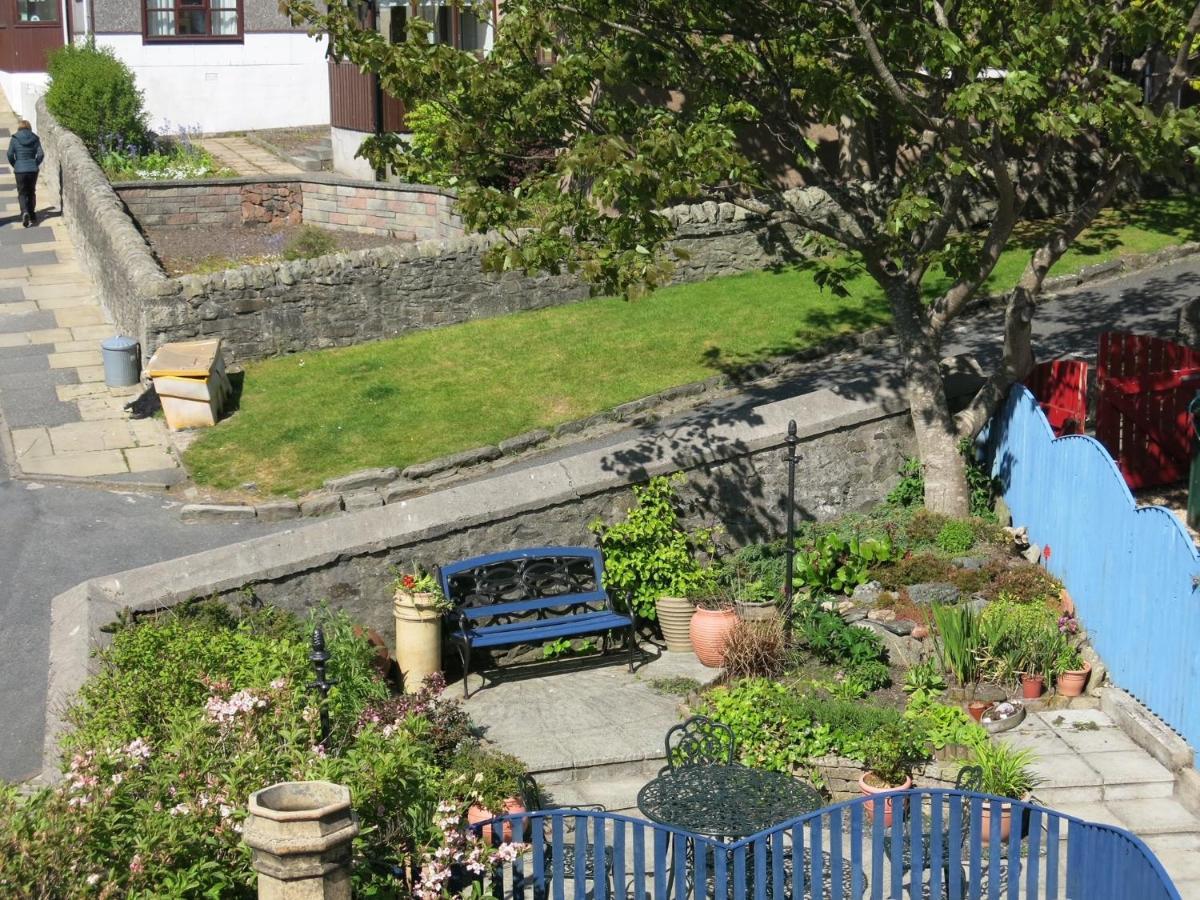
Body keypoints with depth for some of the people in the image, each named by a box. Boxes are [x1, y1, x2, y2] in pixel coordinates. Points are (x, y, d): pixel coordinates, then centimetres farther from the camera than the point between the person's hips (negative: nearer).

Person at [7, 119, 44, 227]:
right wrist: (36, 164, 9)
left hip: (20, 170, -2)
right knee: (31, 192, 17)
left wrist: (14, 165, 8)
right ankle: (32, 215, 21)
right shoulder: (34, 139, 2)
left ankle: (25, 212, -20)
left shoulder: (15, 139, -2)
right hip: (33, 170, 2)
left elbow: (10, 154, -7)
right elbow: (40, 154, -5)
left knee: (22, 193, 4)